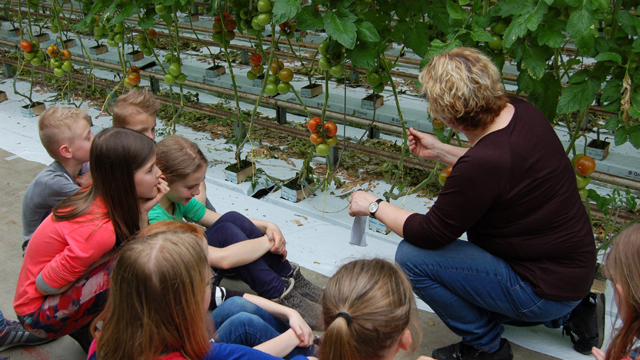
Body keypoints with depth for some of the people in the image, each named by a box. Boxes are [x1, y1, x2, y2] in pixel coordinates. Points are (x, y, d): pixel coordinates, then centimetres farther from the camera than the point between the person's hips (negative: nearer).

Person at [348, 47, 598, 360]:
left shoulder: (483, 162, -32)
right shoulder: (520, 111, -7)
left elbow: (430, 234, -18)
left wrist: (374, 206, -5)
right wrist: (441, 152, 17)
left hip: (545, 289, -9)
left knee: (411, 257, -14)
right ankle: (568, 313, 21)